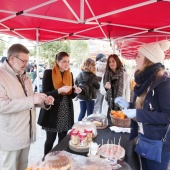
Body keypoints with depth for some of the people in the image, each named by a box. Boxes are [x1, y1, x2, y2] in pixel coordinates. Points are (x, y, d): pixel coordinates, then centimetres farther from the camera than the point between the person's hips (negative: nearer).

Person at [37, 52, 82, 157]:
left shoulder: (70, 74, 8)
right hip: (52, 112, -4)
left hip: (66, 112, 5)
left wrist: (75, 91, -9)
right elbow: (45, 94, -13)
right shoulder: (49, 73, -8)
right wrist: (59, 90, -27)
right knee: (50, 139, 7)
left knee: (63, 139, 13)